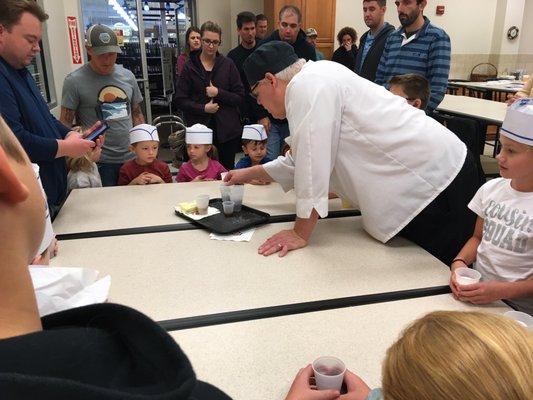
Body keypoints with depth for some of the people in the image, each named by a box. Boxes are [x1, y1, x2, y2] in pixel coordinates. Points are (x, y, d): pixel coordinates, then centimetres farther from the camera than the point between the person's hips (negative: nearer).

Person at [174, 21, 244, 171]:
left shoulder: (228, 64, 4)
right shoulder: (190, 67, 3)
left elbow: (240, 97, 3)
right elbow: (179, 100, 2)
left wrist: (219, 93, -12)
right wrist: (203, 108, -11)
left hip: (227, 130, 1)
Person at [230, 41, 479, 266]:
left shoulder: (307, 86, -16)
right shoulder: (316, 82, 15)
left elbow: (312, 161, -21)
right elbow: (306, 159, 23)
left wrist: (300, 233, -14)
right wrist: (250, 174, 29)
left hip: (436, 182, -10)